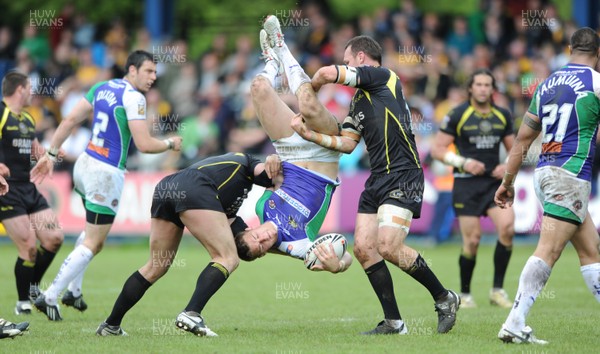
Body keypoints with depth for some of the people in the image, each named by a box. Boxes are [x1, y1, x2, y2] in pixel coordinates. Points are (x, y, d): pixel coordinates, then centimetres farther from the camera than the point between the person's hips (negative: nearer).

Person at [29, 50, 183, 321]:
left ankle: (73, 290, 29)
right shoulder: (134, 98, -15)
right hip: (106, 174, -9)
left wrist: (51, 154, 12)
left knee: (92, 232, 29)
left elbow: (70, 120, 8)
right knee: (93, 244, -1)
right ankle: (49, 297, -6)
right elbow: (144, 144, -19)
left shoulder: (102, 87, 9)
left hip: (85, 164, 9)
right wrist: (171, 144, -1)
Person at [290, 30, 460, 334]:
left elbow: (328, 74, -11)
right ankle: (393, 322, 3)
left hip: (403, 175, -9)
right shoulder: (359, 101, 22)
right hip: (378, 180, 9)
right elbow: (347, 143, 15)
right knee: (363, 247, -1)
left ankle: (444, 298, -1)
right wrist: (310, 135, 6)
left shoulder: (382, 76, -5)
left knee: (389, 246, -19)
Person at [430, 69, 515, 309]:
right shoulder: (457, 116, -4)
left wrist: (508, 166, -2)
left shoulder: (502, 116, 8)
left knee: (507, 227, -18)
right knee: (472, 240, -6)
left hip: (494, 181, 3)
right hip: (467, 183, -3)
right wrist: (463, 162, -16)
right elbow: (437, 149, -3)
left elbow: (513, 149, 18)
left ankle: (498, 289, -6)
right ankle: (465, 295, 14)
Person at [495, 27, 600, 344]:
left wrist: (507, 182, 20)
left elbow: (522, 139, 15)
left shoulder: (548, 83, 14)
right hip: (571, 175, -8)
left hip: (544, 173, 8)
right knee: (547, 253, -12)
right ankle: (514, 324, -20)